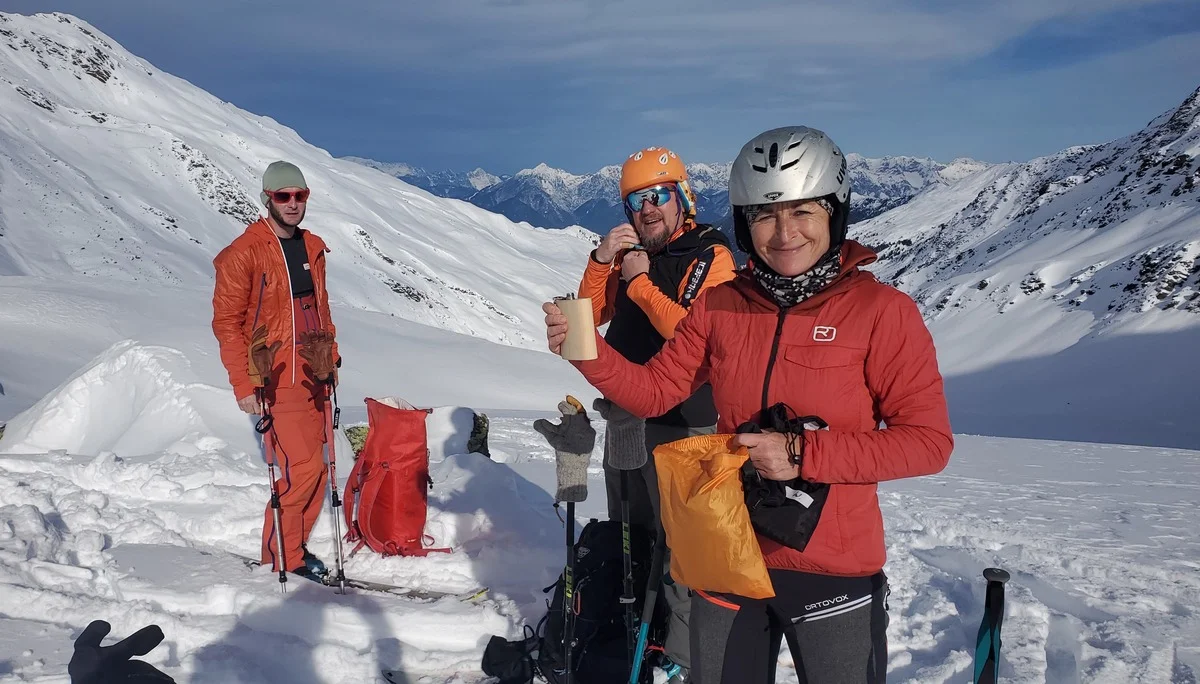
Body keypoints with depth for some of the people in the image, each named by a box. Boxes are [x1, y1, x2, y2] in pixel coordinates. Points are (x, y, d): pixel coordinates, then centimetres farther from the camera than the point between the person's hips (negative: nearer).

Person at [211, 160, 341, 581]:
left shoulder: (313, 248, 12)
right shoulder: (243, 254, -9)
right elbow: (226, 322, -9)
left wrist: (331, 357, 15)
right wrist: (244, 384, -14)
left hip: (313, 377, 7)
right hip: (277, 381, -7)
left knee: (310, 465, 9)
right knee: (302, 467, -9)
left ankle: (295, 546, 23)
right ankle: (282, 559, 8)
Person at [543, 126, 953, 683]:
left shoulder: (882, 311, -12)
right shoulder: (720, 305, 0)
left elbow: (929, 440, -13)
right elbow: (654, 390, 4)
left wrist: (804, 454, -21)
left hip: (832, 570, -3)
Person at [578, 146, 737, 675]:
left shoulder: (711, 257, -11)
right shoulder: (630, 254, 9)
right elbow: (590, 318, 6)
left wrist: (641, 284, -20)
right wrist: (601, 262, -8)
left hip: (681, 426, -8)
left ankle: (688, 652, 4)